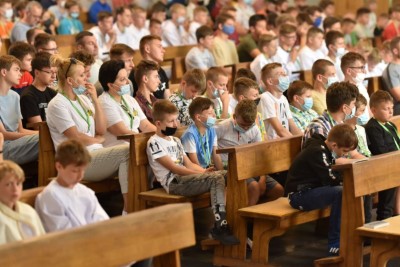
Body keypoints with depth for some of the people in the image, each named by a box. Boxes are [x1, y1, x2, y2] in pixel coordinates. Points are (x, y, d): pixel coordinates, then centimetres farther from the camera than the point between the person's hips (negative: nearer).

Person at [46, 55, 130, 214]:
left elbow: (102, 131, 10)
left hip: (97, 154, 7)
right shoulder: (57, 105, -6)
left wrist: (95, 100, 3)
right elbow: (77, 138, -12)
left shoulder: (83, 98, 17)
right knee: (126, 151, -26)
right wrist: (98, 140, 6)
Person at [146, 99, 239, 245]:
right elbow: (173, 168, -13)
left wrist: (204, 171, -3)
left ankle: (221, 223, -16)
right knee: (216, 179, -25)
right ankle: (221, 226, -29)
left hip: (184, 178, 9)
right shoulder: (154, 143, -5)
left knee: (224, 174, -9)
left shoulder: (175, 141, 24)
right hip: (173, 183, -9)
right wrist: (202, 174, -16)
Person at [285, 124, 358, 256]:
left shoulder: (324, 149, 11)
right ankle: (334, 245, -23)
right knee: (340, 192, -28)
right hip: (299, 194, -10)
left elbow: (332, 174, 13)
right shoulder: (316, 152, -19)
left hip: (311, 189, 10)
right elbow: (331, 179, -22)